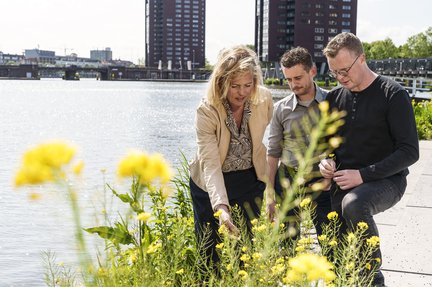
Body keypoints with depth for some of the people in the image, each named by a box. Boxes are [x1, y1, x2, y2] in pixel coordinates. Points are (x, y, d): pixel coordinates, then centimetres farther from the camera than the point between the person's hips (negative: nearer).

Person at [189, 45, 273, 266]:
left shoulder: (264, 99, -17)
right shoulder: (206, 111, -27)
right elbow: (210, 163, -33)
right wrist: (221, 206, -46)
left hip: (251, 178, 2)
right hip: (211, 184, -2)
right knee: (210, 250, 5)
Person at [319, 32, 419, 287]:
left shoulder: (393, 94, -11)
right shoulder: (335, 97, 6)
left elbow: (409, 151, -15)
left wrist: (363, 175, -22)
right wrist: (326, 161, -5)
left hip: (385, 180, -5)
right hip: (343, 183, 6)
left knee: (353, 204, -36)